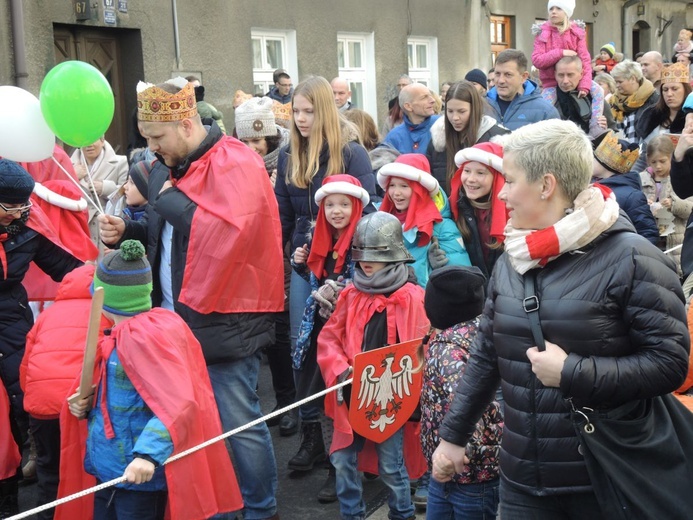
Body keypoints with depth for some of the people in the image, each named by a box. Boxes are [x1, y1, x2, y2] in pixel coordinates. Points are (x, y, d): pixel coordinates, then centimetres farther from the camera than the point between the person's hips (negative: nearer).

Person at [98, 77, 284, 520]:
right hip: (179, 318, 8)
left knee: (239, 423, 0)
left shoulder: (236, 165, -14)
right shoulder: (169, 169, 12)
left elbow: (227, 234, -29)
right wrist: (127, 233, 3)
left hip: (223, 320, -8)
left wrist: (173, 201, -17)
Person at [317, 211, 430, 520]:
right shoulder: (352, 294, 4)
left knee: (390, 465, 6)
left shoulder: (412, 297, -9)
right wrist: (341, 371, -12)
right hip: (352, 395, 5)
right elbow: (329, 338, 3)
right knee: (342, 459, 10)